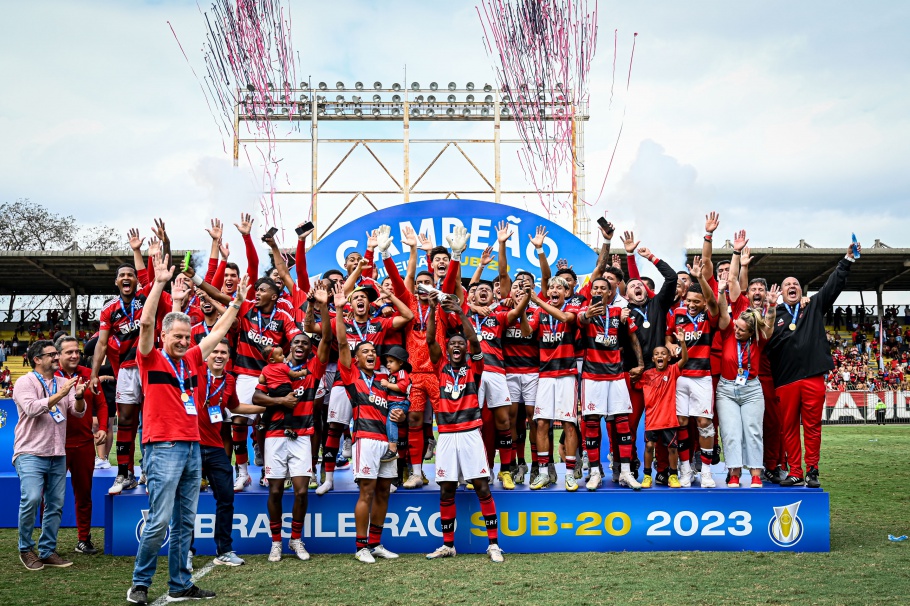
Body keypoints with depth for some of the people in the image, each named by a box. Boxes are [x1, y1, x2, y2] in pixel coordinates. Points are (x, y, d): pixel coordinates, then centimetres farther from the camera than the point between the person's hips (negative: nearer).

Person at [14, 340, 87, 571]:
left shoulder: (64, 383, 12)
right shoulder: (25, 382, -2)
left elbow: (78, 412, 4)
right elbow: (32, 408, -18)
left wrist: (79, 396, -17)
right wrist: (59, 395, -23)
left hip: (58, 455, 6)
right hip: (31, 454, -6)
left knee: (55, 505, 6)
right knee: (31, 499, -19)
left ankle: (47, 551, 16)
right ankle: (25, 549, 0)